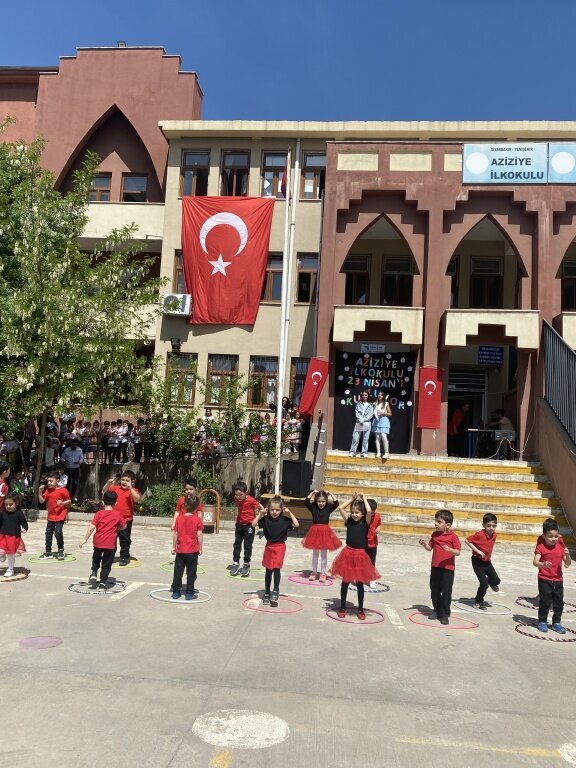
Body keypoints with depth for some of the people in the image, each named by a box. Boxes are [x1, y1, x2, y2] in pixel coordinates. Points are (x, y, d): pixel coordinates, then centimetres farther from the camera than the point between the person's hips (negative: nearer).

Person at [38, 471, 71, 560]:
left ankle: (61, 551, 6)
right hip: (51, 516, 7)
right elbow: (41, 500, 4)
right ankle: (48, 552, 24)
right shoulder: (48, 490, 6)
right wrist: (40, 491, -8)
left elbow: (69, 501, -5)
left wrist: (62, 503, -24)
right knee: (48, 534, 12)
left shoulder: (62, 490, -11)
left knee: (58, 532, -14)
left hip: (60, 516, -7)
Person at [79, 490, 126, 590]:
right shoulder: (117, 514, -1)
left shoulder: (99, 514, -3)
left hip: (98, 542, 1)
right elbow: (123, 526, 8)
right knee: (106, 564, 9)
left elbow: (91, 527, -9)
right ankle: (102, 583, 9)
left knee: (96, 558, 29)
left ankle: (93, 572, 13)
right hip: (110, 544, -1)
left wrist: (85, 540, -4)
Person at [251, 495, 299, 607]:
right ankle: (267, 593, 21)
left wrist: (290, 513, -19)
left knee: (277, 568, -8)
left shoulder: (285, 519, -8)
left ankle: (276, 590, 9)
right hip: (269, 546, 2)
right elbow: (253, 524, -10)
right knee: (268, 570, 10)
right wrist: (260, 514, -16)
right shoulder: (266, 519, -6)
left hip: (280, 546, -2)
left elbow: (296, 525, -18)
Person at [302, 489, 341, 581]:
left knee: (324, 554, 9)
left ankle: (323, 573, 18)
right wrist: (312, 493, -15)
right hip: (315, 532, 0)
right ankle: (314, 572, 23)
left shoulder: (329, 508, -2)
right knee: (315, 553, 13)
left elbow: (336, 503, -13)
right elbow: (306, 502, -15)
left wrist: (331, 494, -13)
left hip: (325, 532, 0)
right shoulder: (313, 508, -2)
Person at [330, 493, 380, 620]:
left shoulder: (365, 523, -5)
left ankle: (361, 609, 23)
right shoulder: (348, 521, 2)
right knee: (345, 582, 10)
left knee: (359, 583, 9)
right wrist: (353, 498, 0)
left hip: (360, 555, -2)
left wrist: (363, 498, -9)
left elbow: (369, 511, -23)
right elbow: (341, 508, -5)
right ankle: (342, 608, 23)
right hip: (348, 553, 2)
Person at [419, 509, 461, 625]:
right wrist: (424, 544, -5)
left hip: (447, 569, -5)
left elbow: (458, 552, -12)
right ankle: (437, 610, 30)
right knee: (434, 591, 14)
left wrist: (450, 550, -31)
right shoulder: (435, 534, 7)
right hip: (435, 567, 6)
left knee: (446, 592, 1)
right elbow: (430, 548, 14)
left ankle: (444, 614, 13)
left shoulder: (453, 536, -10)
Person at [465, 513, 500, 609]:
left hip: (487, 561, 6)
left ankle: (491, 583, 44)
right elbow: (467, 540, -22)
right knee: (484, 583, -7)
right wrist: (478, 551, -25)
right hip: (478, 562, -6)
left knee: (496, 580, 5)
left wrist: (489, 556, 11)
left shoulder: (494, 535, -4)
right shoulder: (479, 534, -24)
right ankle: (478, 602, 16)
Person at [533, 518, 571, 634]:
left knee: (559, 603, 10)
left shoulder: (560, 547, 3)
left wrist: (567, 556, -16)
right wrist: (543, 564, -41)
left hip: (558, 580, 4)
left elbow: (567, 564, 5)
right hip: (544, 580, -4)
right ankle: (542, 622, 17)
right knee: (545, 602, 2)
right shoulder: (541, 547, -10)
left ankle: (556, 623, 25)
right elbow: (535, 562, -20)